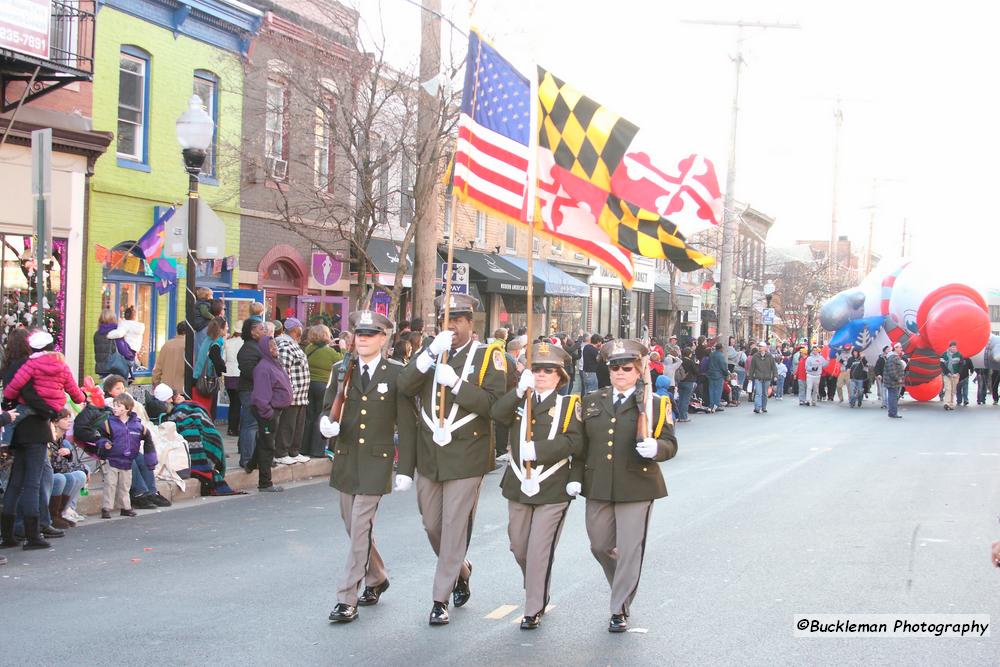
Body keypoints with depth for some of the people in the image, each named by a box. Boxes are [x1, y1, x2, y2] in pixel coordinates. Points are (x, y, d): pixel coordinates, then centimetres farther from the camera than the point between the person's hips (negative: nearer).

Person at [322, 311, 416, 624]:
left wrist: (406, 469, -9)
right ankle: (376, 579, 37)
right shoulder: (341, 370, 5)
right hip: (346, 460, 5)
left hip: (377, 462, -5)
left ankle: (347, 599, -2)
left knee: (360, 529, -8)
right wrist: (326, 424, -14)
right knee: (355, 527, 15)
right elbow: (327, 408, 11)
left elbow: (407, 424, -5)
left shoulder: (397, 373, -5)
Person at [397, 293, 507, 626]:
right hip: (429, 456, 5)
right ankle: (460, 571, 39)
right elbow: (405, 386, -7)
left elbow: (493, 402, -13)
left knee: (454, 527, -2)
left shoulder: (488, 355, -2)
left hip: (465, 457, -5)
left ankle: (440, 599, 5)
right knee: (432, 526, 14)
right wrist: (431, 353, -19)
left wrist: (455, 382, -22)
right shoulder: (430, 352, 10)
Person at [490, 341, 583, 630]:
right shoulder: (520, 400, 8)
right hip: (518, 487, 5)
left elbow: (575, 443, -13)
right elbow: (497, 414, -13)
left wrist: (537, 449, -22)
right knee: (518, 547, 16)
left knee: (539, 551, -5)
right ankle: (536, 591, 39)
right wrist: (520, 389, -26)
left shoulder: (569, 404, -2)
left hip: (553, 491, -4)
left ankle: (534, 609, 4)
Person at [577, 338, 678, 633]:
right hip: (597, 487, 4)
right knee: (600, 546, 12)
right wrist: (576, 477, 3)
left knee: (629, 550, -2)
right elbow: (580, 444, 13)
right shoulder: (592, 402, 10)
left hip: (636, 487, -4)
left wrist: (655, 448, -24)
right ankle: (624, 585, 39)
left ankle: (620, 609, 9)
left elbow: (670, 444, -2)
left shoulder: (655, 404, 0)